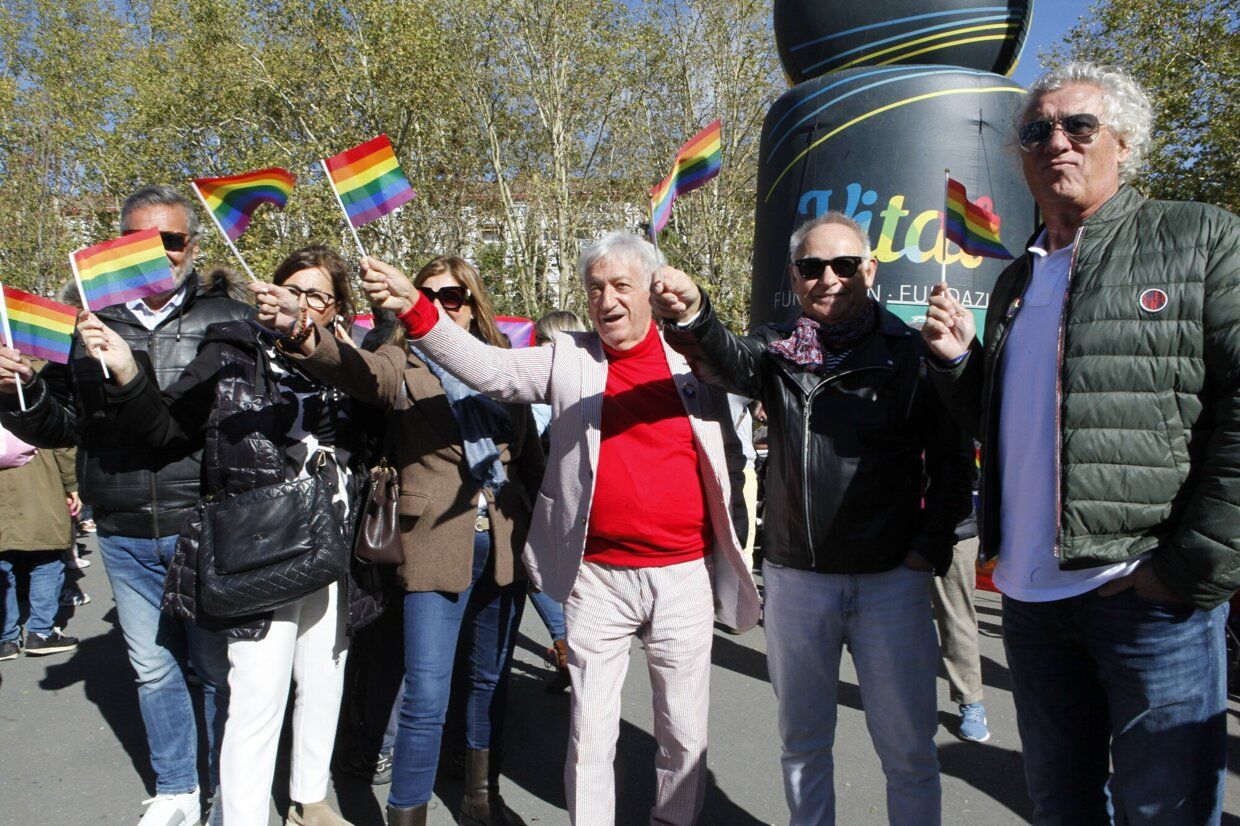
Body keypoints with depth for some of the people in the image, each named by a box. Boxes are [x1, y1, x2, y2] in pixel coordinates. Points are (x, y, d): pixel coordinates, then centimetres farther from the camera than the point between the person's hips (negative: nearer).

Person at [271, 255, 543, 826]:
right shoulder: (404, 364, 0)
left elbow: (531, 457, 14)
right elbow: (355, 369, -23)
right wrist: (303, 335, -44)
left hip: (505, 545, 4)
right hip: (436, 548, -4)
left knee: (492, 681, 18)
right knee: (426, 698, -5)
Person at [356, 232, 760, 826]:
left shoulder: (694, 357, 2)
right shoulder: (568, 359, 3)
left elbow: (728, 452, 10)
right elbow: (487, 369, -8)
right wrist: (413, 308, -22)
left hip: (684, 575, 1)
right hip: (598, 579, 0)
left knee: (685, 731, 15)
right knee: (590, 733, 10)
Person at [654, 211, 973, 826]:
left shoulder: (910, 353, -1)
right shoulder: (780, 349, 4)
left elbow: (953, 459, 2)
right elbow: (729, 362, -18)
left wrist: (931, 548, -7)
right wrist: (692, 317, -38)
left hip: (891, 578, -2)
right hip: (794, 576, 2)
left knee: (907, 748, 6)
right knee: (802, 740, 16)